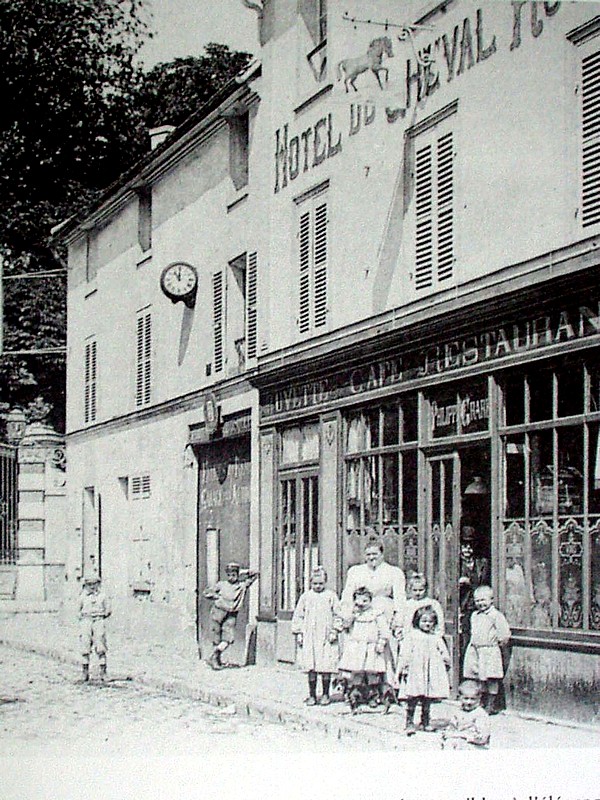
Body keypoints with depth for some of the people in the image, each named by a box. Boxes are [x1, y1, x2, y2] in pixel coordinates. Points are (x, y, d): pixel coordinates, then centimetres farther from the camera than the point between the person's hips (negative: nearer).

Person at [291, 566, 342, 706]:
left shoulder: (331, 596, 4)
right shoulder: (305, 596, 8)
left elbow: (337, 615, 6)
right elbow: (298, 615, 11)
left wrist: (334, 631, -2)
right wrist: (298, 633, 5)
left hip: (326, 637, -1)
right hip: (309, 637, 1)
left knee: (326, 667, -1)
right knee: (311, 668, 1)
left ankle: (325, 694, 12)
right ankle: (312, 695, 9)